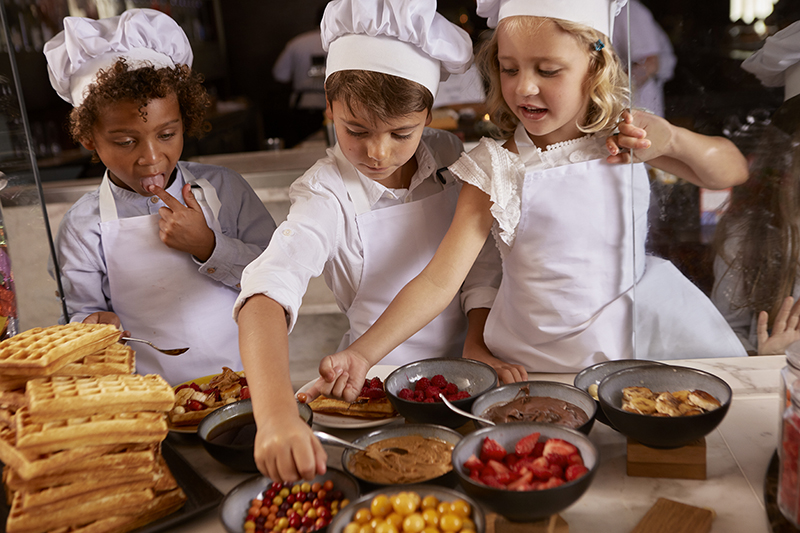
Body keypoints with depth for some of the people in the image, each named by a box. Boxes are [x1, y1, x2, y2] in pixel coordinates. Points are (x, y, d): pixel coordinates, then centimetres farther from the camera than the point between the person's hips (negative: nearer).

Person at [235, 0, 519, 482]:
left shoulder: (450, 158, -5)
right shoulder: (328, 195, -18)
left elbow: (485, 255, 6)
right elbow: (267, 294, -34)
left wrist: (478, 343, -4)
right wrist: (276, 415, -49)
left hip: (460, 368, 3)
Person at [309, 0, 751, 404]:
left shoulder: (625, 139, -4)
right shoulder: (497, 171, -15)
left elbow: (734, 171, 8)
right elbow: (438, 281, -19)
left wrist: (671, 138, -14)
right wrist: (362, 354, -31)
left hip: (640, 331, 3)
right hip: (542, 361, -3)